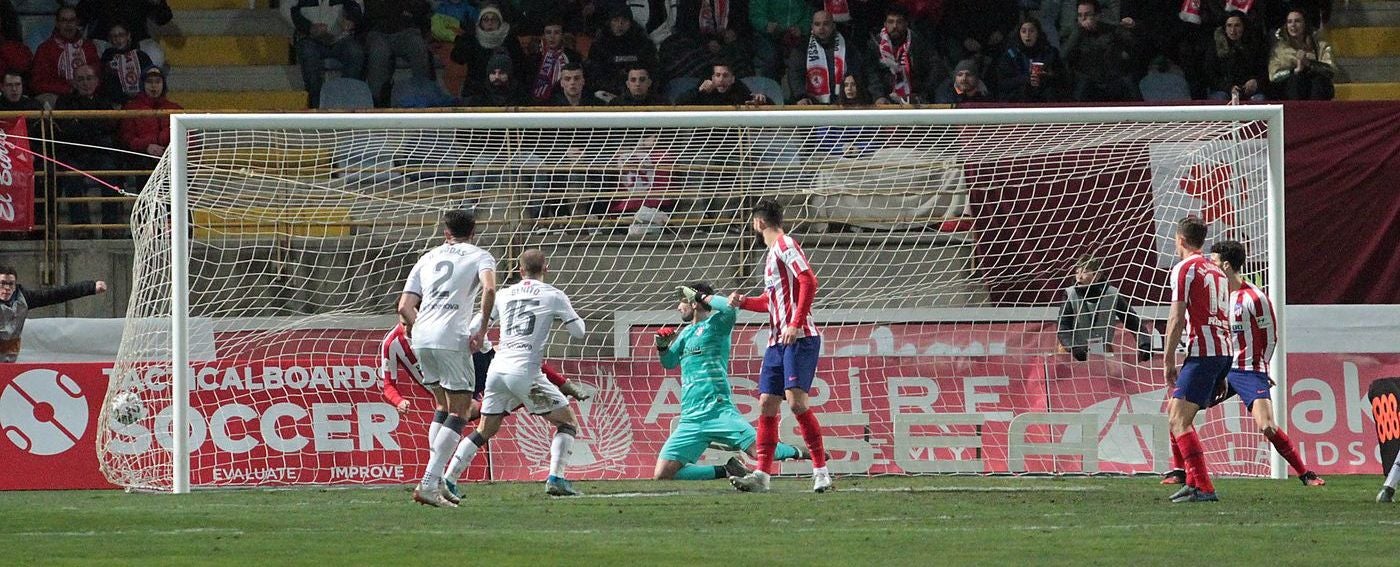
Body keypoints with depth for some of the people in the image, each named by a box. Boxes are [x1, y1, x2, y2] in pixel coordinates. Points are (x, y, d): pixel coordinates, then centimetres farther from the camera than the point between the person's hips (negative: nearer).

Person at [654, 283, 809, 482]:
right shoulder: (686, 333, 23)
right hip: (690, 419, 7)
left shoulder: (716, 324, 2)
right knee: (662, 476, -8)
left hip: (718, 411, -7)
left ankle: (796, 452, 13)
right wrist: (662, 346, 13)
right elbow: (668, 363, 34)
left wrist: (699, 295, -6)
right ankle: (725, 471, 5)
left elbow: (730, 309, -20)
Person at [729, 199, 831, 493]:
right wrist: (743, 302, 25)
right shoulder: (773, 252, 22)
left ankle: (821, 471, -13)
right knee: (767, 404, 5)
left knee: (796, 401, -17)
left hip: (799, 339, -10)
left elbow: (808, 281, -19)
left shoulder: (786, 245, -7)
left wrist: (796, 324, -23)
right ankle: (762, 475, 6)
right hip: (777, 342, 10)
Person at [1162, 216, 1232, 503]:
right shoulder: (1217, 271, 21)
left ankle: (1203, 487, -22)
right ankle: (1193, 480, 16)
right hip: (1224, 351, 9)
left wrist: (1169, 361, -6)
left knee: (1179, 420, -12)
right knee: (1174, 412, 19)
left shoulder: (1184, 268, -5)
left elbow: (1177, 320, -11)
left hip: (1203, 353, -9)